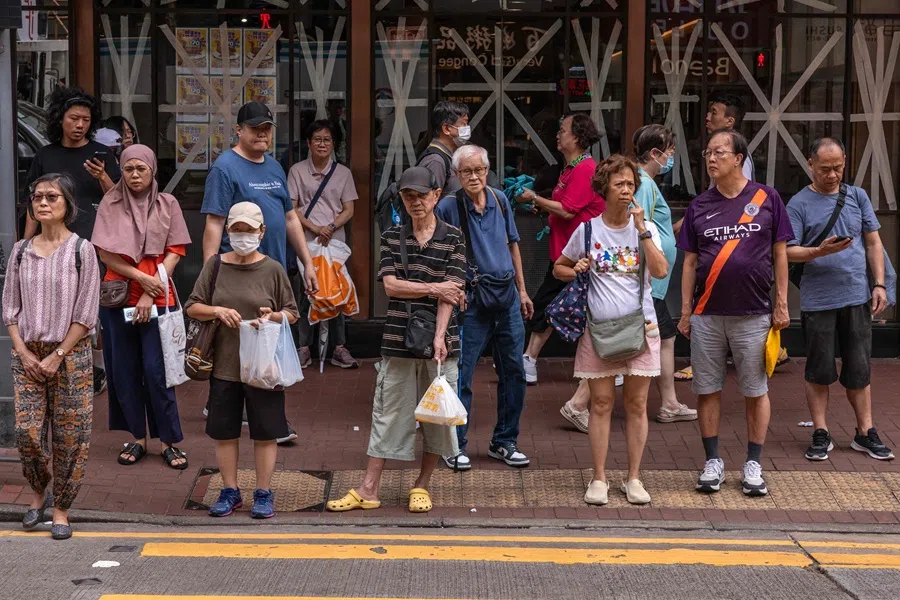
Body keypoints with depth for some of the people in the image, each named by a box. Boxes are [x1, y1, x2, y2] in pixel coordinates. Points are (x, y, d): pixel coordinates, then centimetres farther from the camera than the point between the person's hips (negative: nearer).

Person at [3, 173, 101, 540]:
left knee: (69, 435, -1)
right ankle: (38, 493, 22)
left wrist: (57, 356, -10)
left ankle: (61, 507, 13)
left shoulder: (81, 250, -4)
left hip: (70, 354, -2)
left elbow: (86, 314, -6)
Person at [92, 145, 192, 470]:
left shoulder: (167, 204, 3)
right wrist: (141, 278, -12)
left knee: (156, 370, -4)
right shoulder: (110, 203, 3)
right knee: (124, 370, 5)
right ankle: (138, 438, 16)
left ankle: (170, 441, 4)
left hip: (157, 297, -1)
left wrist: (150, 295, -9)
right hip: (118, 296, 2)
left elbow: (174, 252, -1)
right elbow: (105, 253, -1)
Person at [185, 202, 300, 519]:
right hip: (224, 365, 2)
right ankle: (230, 492, 22)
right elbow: (192, 307, 5)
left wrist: (273, 316, -15)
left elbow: (292, 313, 6)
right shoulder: (215, 265, 3)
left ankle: (264, 494, 17)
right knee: (225, 432, 9)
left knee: (265, 433, 5)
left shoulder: (272, 269, -1)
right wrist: (218, 310, -14)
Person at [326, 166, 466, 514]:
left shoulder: (452, 238, 0)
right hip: (399, 339, 1)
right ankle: (368, 490, 8)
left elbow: (450, 292, -9)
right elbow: (391, 285, -3)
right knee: (389, 411, 4)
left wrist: (439, 337, -19)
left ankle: (422, 486, 20)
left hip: (439, 340, -1)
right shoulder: (392, 237, 7)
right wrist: (432, 288, -12)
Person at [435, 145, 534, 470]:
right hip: (471, 300, -5)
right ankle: (455, 446, 8)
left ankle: (504, 442, 21)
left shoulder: (499, 200, 6)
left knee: (514, 371, 9)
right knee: (461, 374, -3)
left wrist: (522, 290, 17)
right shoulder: (449, 206, -9)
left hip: (507, 296, 5)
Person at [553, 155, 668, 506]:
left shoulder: (646, 229, 4)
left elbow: (661, 271, -12)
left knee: (636, 404, 4)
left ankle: (633, 478, 14)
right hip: (599, 327, 0)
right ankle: (599, 479, 11)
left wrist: (641, 230, -15)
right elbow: (559, 268, 16)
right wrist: (576, 271, -6)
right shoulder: (588, 230, 4)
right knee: (601, 403, 2)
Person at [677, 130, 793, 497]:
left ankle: (753, 465, 16)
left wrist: (781, 304, 0)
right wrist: (685, 311, 5)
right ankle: (713, 462, 18)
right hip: (707, 314, 2)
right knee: (707, 390, 6)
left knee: (755, 391, 6)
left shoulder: (766, 199, 0)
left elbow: (779, 254, 3)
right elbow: (690, 261, 8)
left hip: (753, 315, -2)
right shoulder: (700, 206, 6)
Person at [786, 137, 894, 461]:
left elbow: (873, 243, 12)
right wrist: (821, 251, -24)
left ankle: (865, 432, 18)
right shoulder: (799, 204, -2)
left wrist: (879, 284, 4)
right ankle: (821, 434, 14)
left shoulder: (858, 197, 9)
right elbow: (789, 252, -7)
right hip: (817, 299, -3)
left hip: (857, 298, 3)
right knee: (819, 370, 4)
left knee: (859, 369, 9)